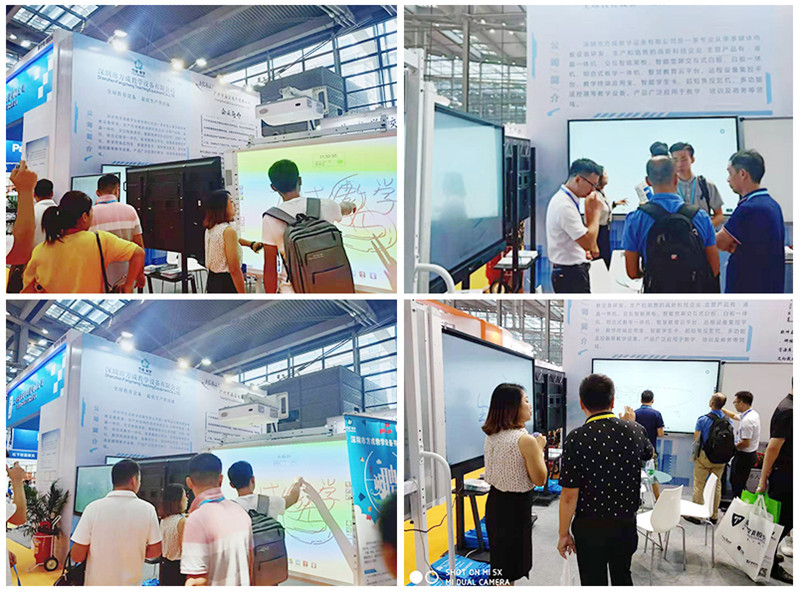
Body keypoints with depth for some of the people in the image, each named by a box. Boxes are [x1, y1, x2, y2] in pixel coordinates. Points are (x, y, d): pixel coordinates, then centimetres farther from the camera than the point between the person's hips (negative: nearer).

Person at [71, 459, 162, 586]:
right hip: (130, 584, 0)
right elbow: (155, 551, -2)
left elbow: (77, 556, -9)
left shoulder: (93, 508, -10)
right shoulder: (147, 509, -8)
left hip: (96, 584, 0)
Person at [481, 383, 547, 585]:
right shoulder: (525, 440, -22)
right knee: (508, 569, 3)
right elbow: (539, 479, -13)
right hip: (516, 506, -8)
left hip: (495, 500, 8)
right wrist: (539, 449, -3)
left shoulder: (491, 436, 2)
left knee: (499, 559, 21)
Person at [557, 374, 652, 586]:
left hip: (590, 528, -4)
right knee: (622, 577, 25)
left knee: (594, 582, 12)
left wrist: (564, 534, -6)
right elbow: (648, 453, 18)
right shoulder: (635, 431, -8)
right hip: (626, 523, 4)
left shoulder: (576, 439, -20)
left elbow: (569, 496, -18)